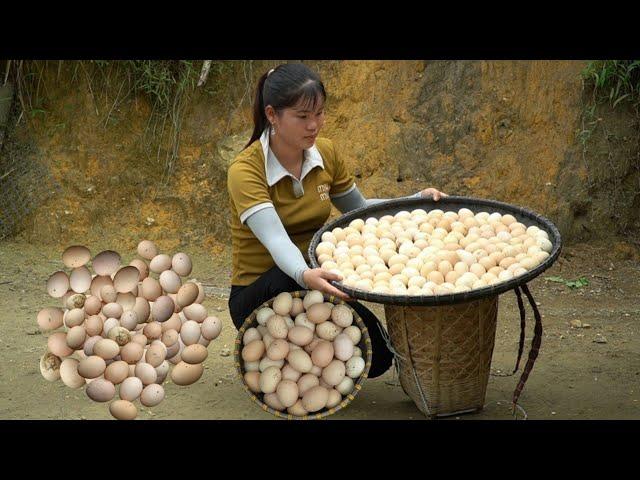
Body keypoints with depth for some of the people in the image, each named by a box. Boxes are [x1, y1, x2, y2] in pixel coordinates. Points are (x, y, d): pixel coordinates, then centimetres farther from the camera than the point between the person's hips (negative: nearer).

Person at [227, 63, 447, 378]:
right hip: (258, 296, -5)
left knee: (376, 354, -18)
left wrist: (417, 200, -2)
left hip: (312, 283, 5)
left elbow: (359, 209, 15)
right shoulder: (246, 170, -21)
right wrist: (305, 275, -57)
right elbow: (276, 241, -36)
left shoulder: (326, 153, -2)